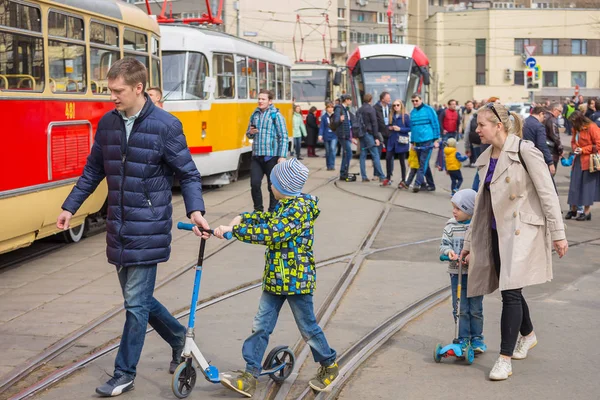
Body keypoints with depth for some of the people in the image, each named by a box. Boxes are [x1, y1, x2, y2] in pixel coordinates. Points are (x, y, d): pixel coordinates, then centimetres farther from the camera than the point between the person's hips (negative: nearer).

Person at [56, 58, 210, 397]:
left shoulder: (166, 126, -11)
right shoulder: (107, 123, 5)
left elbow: (188, 174, -5)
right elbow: (94, 170, 16)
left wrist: (195, 210, -19)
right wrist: (70, 207, 16)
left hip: (148, 229, -6)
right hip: (119, 228, 6)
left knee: (136, 303, -1)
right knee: (138, 298, 14)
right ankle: (178, 337, 37)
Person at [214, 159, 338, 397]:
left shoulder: (299, 208, -20)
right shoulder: (285, 206, 11)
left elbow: (270, 233, -28)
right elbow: (266, 218, 19)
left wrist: (233, 230, -27)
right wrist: (240, 219, 0)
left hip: (296, 279, -9)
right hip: (275, 278, 9)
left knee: (308, 328, 7)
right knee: (261, 326, 4)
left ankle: (329, 366, 29)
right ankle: (249, 377, 6)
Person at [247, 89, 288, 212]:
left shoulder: (276, 115, -5)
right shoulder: (254, 115, 11)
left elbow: (283, 137, -8)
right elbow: (248, 134, 22)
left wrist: (282, 156, -15)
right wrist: (250, 132, -3)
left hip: (271, 156, -4)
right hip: (256, 156, 4)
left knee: (273, 186, 4)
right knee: (255, 183, -1)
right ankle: (258, 210, 15)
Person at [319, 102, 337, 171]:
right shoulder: (324, 117, -2)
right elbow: (322, 126, -5)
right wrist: (320, 135, -13)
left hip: (334, 136, -1)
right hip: (326, 136, 1)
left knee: (332, 149, -18)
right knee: (327, 152, 10)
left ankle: (332, 165, -16)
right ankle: (328, 166, 22)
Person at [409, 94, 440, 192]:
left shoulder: (428, 110, -3)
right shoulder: (412, 113, 12)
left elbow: (435, 124, -4)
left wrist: (435, 140, -8)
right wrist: (413, 142, 15)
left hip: (427, 141, -6)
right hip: (418, 142, 6)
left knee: (423, 163, -13)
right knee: (424, 164, 10)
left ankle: (418, 183, -20)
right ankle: (431, 184, 17)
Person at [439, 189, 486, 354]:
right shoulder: (451, 225, 1)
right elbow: (444, 244, 2)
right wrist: (449, 251, -19)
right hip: (457, 273, 2)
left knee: (476, 309, 7)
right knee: (460, 308, 4)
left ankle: (477, 338, 21)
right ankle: (463, 338, 14)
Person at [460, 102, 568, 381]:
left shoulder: (525, 151, -13)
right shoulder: (486, 159, 9)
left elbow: (547, 193, -12)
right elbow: (482, 203, 16)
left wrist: (558, 234, -13)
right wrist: (470, 242, 17)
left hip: (523, 231, -7)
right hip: (498, 232, 7)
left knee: (510, 292, -9)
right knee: (510, 291, 14)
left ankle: (505, 358, -2)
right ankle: (527, 335, 40)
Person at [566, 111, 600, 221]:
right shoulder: (576, 129, 8)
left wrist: (583, 150, -15)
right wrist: (575, 148, -1)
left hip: (589, 161, -6)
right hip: (578, 160, 6)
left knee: (587, 185, -1)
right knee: (575, 184, 7)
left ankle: (587, 212, 6)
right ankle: (573, 209, 18)